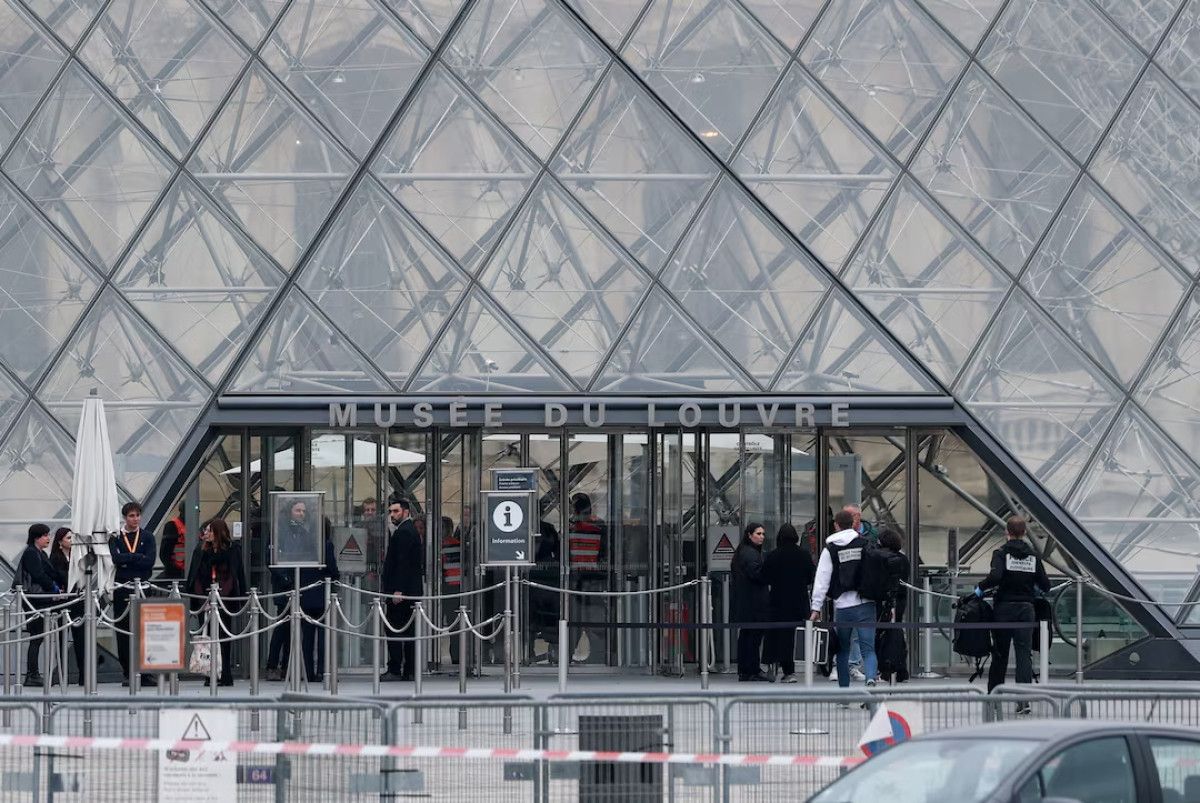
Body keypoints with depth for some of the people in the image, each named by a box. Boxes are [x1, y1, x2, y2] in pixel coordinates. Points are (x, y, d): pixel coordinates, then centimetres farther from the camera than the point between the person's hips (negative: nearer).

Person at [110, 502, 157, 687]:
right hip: (122, 587, 0)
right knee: (123, 632, 0)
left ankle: (146, 673, -5)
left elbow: (150, 561, -5)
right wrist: (138, 557, -10)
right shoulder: (116, 538, 8)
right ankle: (128, 674, 6)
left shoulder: (147, 537, 9)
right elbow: (116, 558, -9)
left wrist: (126, 561, -9)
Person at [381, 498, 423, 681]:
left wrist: (398, 590, -23)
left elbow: (402, 563, -20)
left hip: (400, 591, -10)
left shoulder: (403, 532, -12)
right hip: (412, 590, 10)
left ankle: (394, 670, -10)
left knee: (394, 631, -9)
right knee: (409, 631, 9)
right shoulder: (412, 530, 19)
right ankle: (410, 670, 10)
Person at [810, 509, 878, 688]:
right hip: (866, 604, 0)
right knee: (868, 648, -2)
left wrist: (816, 607, -1)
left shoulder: (830, 549, -1)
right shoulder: (865, 544, 3)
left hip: (842, 605, 0)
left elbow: (821, 579, -3)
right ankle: (870, 677, -28)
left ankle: (844, 689, 18)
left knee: (843, 650, 14)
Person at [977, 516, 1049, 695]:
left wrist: (980, 587, -4)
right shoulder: (1033, 556, 5)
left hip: (1004, 607, -2)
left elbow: (995, 576, -23)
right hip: (1026, 608, 2)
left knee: (1000, 654, 10)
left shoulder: (1001, 553, -6)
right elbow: (1045, 586, 4)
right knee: (1025, 653, -2)